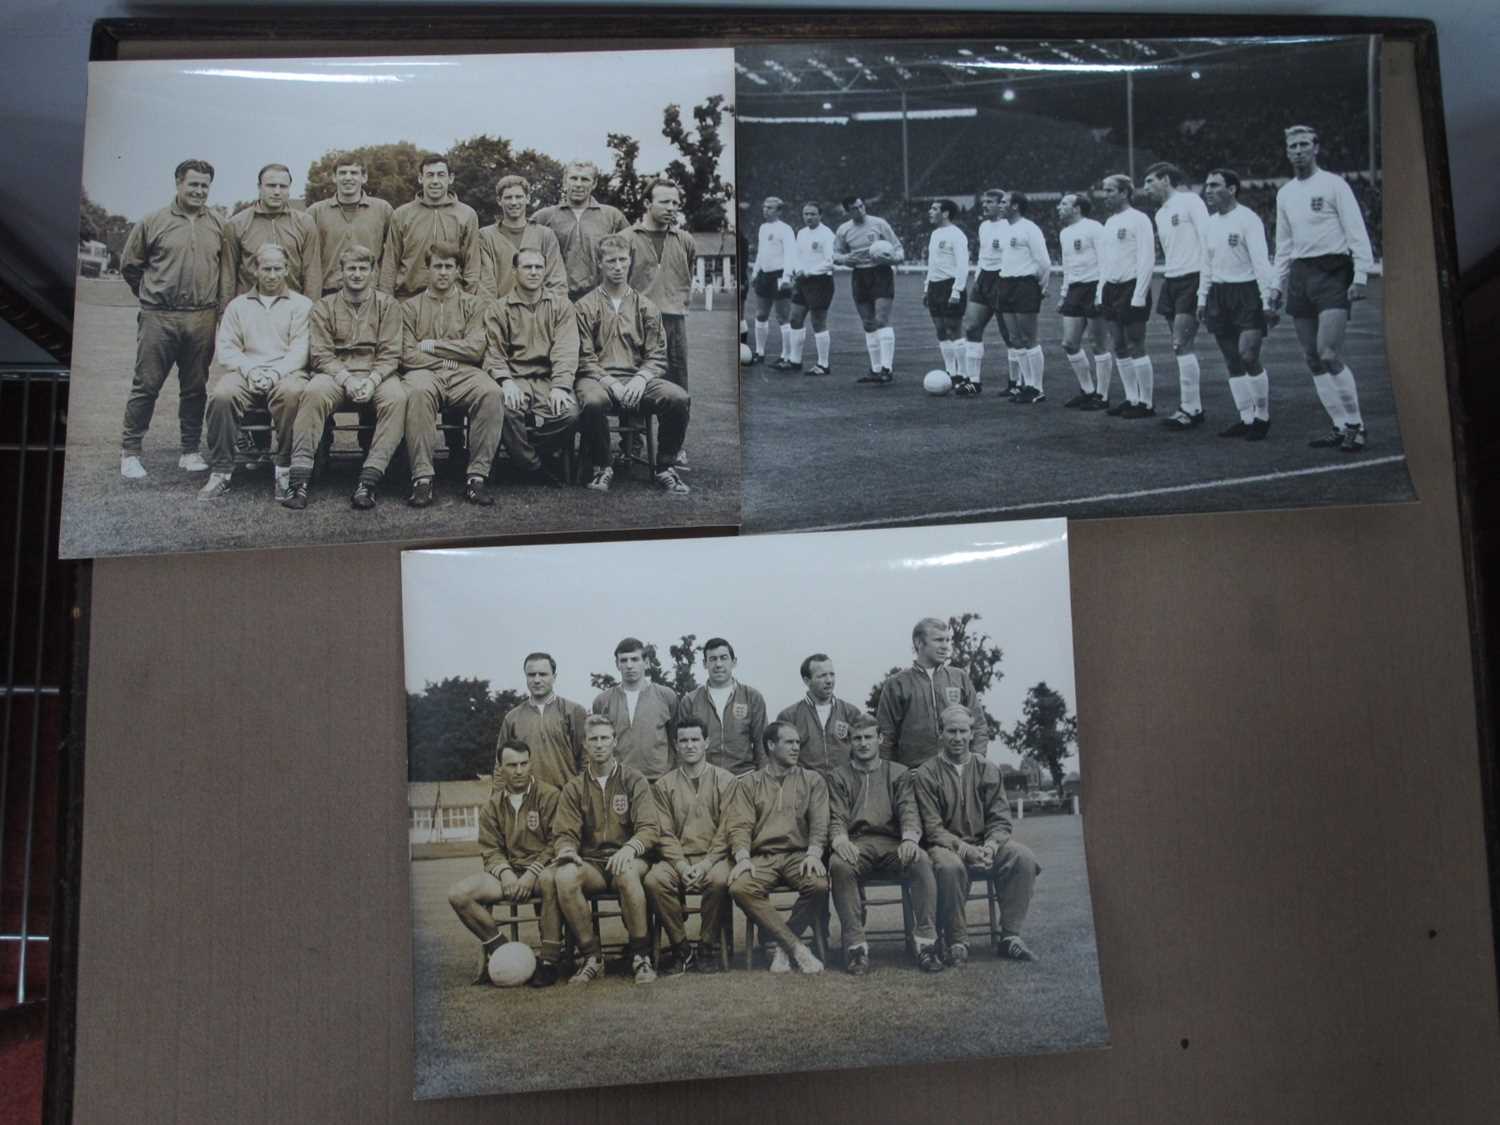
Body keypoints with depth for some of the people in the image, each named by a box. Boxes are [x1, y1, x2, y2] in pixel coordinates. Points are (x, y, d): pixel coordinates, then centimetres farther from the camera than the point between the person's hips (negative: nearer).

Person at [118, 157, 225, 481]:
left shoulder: (219, 226, 7)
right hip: (158, 319, -2)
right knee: (145, 387, 1)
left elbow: (227, 269, 12)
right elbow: (129, 265, 9)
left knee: (195, 389, 9)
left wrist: (221, 307, 6)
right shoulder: (153, 222, 1)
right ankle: (130, 452, 9)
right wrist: (152, 296, 12)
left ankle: (190, 451, 19)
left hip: (203, 320, 2)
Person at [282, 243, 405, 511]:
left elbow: (390, 354, 2)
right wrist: (347, 380, -16)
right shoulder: (325, 307, 13)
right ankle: (300, 479, -34)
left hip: (377, 373, 0)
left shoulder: (387, 305, 12)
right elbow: (321, 355, 3)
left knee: (396, 397, -34)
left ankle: (368, 480, -38)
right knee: (314, 392, -33)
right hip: (336, 373, 0)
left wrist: (372, 380, -16)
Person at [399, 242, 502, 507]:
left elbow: (475, 349, 3)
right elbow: (408, 355, 4)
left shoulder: (473, 303, 18)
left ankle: (477, 475, -28)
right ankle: (422, 477, -35)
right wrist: (451, 358, 0)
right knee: (418, 391, -37)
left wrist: (433, 345, 2)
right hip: (425, 372, -1)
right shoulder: (410, 307, 16)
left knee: (492, 393, -32)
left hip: (464, 374, 1)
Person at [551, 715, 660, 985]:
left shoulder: (634, 781, 6)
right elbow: (564, 833, 7)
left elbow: (648, 829, -4)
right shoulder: (574, 789, 14)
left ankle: (641, 956, -24)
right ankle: (592, 957, -19)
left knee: (626, 872, -39)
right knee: (564, 876, -33)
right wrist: (567, 850, -18)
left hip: (628, 859, -2)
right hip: (590, 863, 2)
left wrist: (630, 849, -25)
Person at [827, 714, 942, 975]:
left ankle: (925, 940, -25)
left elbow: (909, 810, 5)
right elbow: (836, 817, 5)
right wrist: (840, 840, -19)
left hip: (892, 843, 1)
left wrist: (910, 837, -17)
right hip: (856, 845, -1)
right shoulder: (838, 777, 17)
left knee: (921, 861, -32)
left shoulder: (898, 773, 19)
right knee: (839, 865, -35)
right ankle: (856, 945, -29)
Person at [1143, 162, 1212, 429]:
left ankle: (1189, 410, -11)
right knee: (1183, 347, 7)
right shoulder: (1160, 213, 18)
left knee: (1181, 345, -14)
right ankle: (1194, 406, 12)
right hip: (1171, 282, 8)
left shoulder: (1190, 201, -6)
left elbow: (1208, 240, -12)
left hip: (1192, 280, -8)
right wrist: (1168, 278, 12)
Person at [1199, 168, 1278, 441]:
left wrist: (1267, 300, -18)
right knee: (1232, 362, 6)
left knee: (1248, 357, -15)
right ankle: (1246, 418, 12)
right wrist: (1202, 298, 16)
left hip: (1247, 293, -7)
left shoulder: (1247, 219, -9)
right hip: (1219, 294, 7)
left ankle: (1262, 417, 0)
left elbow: (1261, 261, -13)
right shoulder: (1211, 222, 12)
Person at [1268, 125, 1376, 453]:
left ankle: (1356, 425, -4)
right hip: (1299, 275, 6)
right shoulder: (1284, 193, 15)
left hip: (1332, 272, -6)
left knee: (1328, 355, -17)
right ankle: (1341, 427, 11)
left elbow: (1357, 233, -6)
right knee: (1313, 360, 3)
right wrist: (1277, 284, 15)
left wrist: (1360, 276, -15)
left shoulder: (1334, 185, -2)